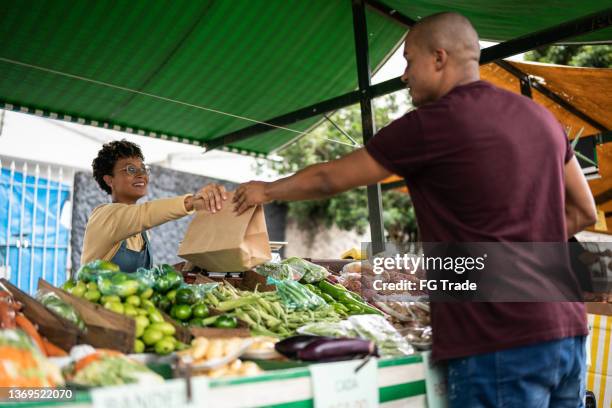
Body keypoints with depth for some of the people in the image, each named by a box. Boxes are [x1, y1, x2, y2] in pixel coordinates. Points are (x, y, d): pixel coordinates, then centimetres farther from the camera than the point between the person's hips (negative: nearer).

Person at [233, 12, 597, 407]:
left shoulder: (431, 123, -11)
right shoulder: (539, 116, 10)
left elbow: (327, 179, 0)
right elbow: (583, 212, 18)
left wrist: (267, 190, 17)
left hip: (499, 346, -7)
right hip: (567, 331, 8)